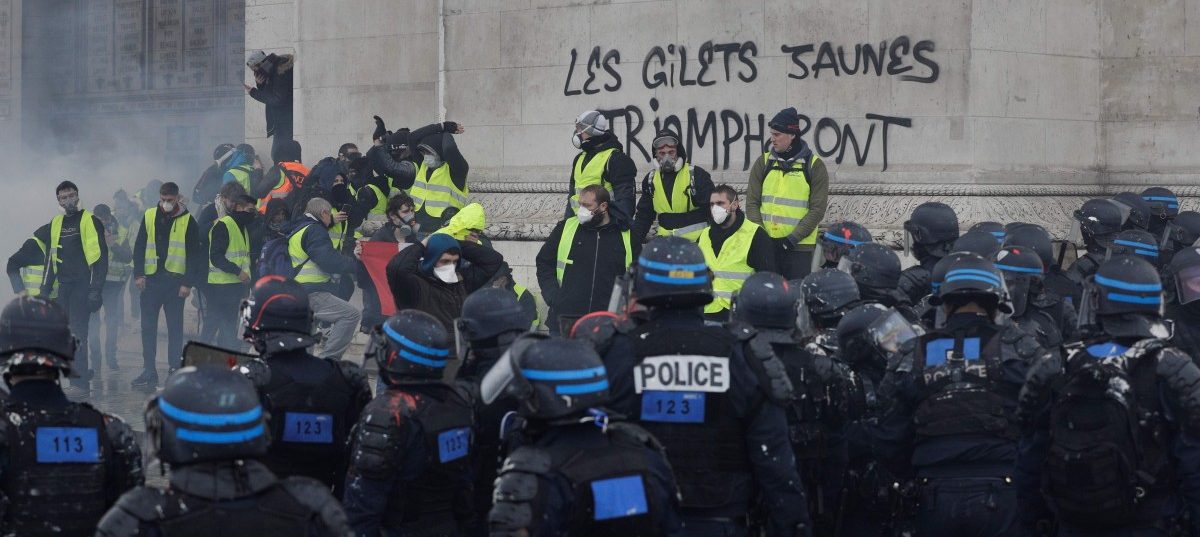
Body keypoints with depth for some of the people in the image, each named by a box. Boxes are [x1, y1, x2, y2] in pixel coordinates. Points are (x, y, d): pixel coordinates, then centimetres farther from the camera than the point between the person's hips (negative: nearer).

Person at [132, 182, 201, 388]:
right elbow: (139, 246, 9)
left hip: (175, 281, -3)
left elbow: (194, 254, -1)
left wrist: (188, 283, -8)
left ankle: (175, 370, 6)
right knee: (148, 327, 2)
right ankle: (149, 372, 7)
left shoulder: (187, 221, 0)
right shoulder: (149, 216, 8)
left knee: (175, 328, 2)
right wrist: (138, 274, -1)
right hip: (151, 279, 3)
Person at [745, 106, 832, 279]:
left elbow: (817, 209, -6)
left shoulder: (815, 166, -1)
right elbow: (752, 203, 5)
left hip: (799, 246, -3)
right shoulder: (763, 163, 8)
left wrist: (794, 237, -15)